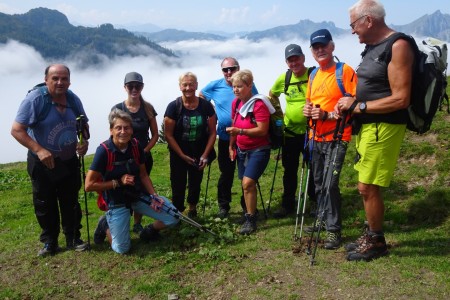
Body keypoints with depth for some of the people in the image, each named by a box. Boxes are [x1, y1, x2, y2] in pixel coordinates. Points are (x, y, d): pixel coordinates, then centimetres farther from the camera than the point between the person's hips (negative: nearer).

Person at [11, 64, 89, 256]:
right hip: (42, 162, -4)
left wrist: (84, 141, -9)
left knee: (71, 202, 11)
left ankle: (73, 239, 24)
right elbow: (17, 130, -20)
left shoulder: (73, 99, -2)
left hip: (69, 161, 4)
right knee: (45, 204, 7)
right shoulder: (35, 99, -18)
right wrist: (39, 150, -31)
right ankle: (49, 242, 22)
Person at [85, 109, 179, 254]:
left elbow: (143, 175, 5)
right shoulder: (104, 151, -22)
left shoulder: (136, 147, -8)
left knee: (173, 217, -4)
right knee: (122, 249, -6)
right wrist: (119, 182, -22)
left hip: (139, 196, 4)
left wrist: (154, 196, -9)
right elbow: (89, 185, -20)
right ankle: (106, 225, 24)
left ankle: (149, 231, 26)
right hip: (117, 202, -4)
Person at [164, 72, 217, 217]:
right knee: (178, 185, 0)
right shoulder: (173, 106, -11)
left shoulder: (206, 105, -6)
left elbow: (212, 132, -1)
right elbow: (168, 135, -10)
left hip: (199, 154, 2)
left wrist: (205, 155, -8)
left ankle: (192, 211, 35)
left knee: (195, 183, 14)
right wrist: (183, 156, -12)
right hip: (179, 155, -2)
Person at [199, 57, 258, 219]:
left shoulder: (248, 85, -3)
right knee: (226, 173, 8)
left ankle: (247, 207, 23)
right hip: (225, 138, 0)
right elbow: (200, 96, 16)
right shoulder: (215, 86, -1)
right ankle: (223, 206, 22)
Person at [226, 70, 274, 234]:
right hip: (241, 150, 7)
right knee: (245, 184, 13)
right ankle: (250, 211, 32)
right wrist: (231, 146, 8)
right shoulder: (236, 103, 4)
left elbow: (263, 130, -23)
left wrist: (240, 131, -30)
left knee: (248, 183, -18)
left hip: (258, 150, -7)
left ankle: (251, 219, -5)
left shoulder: (258, 104, -19)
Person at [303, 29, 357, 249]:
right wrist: (307, 110, 0)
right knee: (319, 183, 16)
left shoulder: (345, 71, -11)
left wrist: (327, 115, -25)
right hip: (316, 138, 7)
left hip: (336, 138, -7)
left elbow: (353, 104, -16)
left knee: (330, 184, -12)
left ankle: (334, 230, 1)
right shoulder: (314, 75, 11)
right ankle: (322, 220, 32)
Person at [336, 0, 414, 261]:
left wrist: (358, 106, -16)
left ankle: (377, 242, 15)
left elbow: (401, 99, -19)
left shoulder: (398, 46, -14)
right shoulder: (372, 46, 14)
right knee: (366, 186, 14)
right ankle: (372, 236, 29)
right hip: (367, 125, 9)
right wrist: (349, 105, 3)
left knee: (368, 187, -3)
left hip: (384, 127, -9)